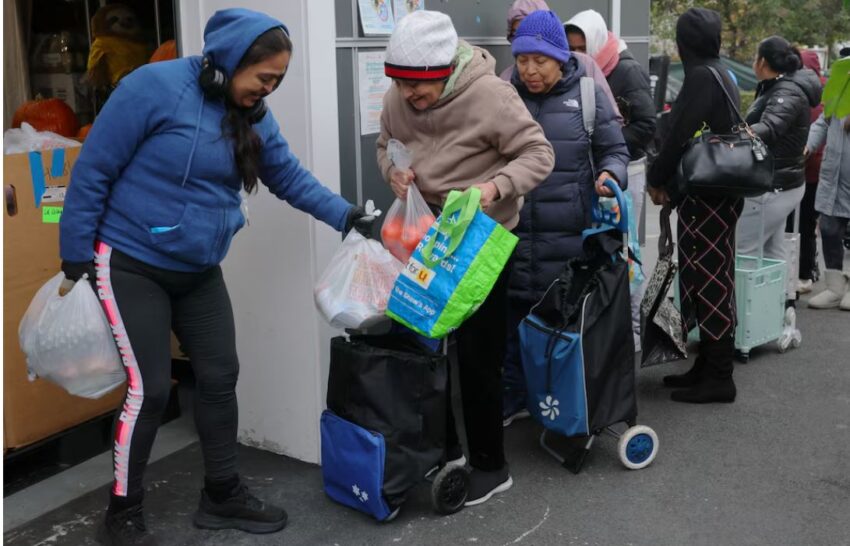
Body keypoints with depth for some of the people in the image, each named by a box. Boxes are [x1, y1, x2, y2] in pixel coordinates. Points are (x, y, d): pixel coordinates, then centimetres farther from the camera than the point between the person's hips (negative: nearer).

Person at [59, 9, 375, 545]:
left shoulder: (252, 116, 1)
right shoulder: (155, 87, -20)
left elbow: (291, 177, 8)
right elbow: (93, 170, -16)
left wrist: (347, 216, -3)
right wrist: (77, 257, -14)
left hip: (199, 271, 7)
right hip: (132, 264, -7)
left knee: (220, 376, 8)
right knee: (149, 389, -6)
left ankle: (223, 495, 26)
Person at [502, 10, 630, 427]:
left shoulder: (588, 95, 0)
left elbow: (615, 151, 8)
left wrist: (609, 174, -13)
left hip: (568, 235, -2)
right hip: (512, 231, 2)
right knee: (512, 318, 10)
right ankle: (512, 398, 26)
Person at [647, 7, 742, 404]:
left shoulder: (701, 77, -15)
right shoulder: (719, 73, 14)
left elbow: (681, 134, -18)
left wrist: (657, 179, -5)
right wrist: (672, 181, 13)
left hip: (707, 194, -9)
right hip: (717, 191, 9)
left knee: (709, 280, -5)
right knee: (711, 277, 13)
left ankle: (719, 378, 1)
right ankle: (708, 365, 22)